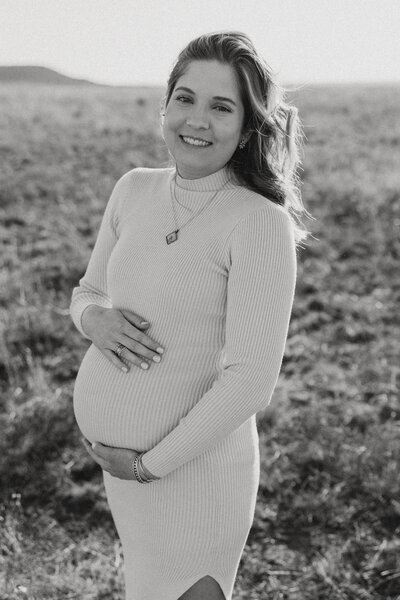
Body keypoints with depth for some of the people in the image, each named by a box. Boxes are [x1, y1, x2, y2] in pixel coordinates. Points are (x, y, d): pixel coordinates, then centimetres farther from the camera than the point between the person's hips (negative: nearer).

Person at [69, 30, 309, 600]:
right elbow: (86, 291, 14)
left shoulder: (262, 223, -18)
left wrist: (151, 463, -13)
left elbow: (250, 380, -19)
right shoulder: (134, 189, 1)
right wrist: (95, 318, -10)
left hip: (196, 463, -5)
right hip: (119, 456, 6)